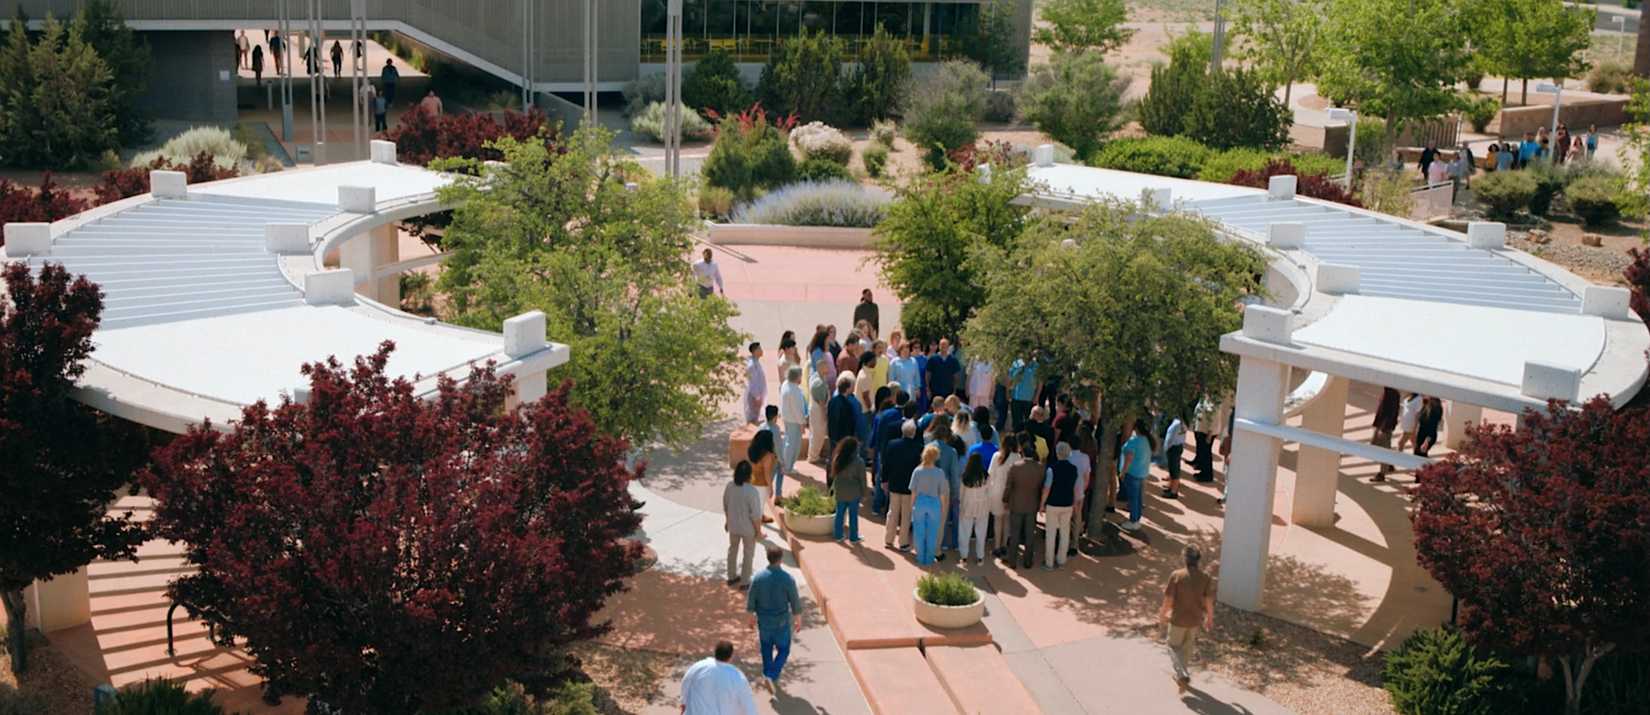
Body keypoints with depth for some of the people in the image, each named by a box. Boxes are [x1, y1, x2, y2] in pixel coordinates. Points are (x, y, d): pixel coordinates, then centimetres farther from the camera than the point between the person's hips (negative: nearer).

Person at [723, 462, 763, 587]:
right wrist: (758, 529, -7)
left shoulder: (729, 487, -12)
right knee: (748, 554, 16)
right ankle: (745, 581, 28)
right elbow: (756, 514, -22)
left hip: (733, 525, 5)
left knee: (732, 550, 25)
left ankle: (731, 577, 41)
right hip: (748, 528, -5)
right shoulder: (752, 491, -29)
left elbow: (725, 506, 2)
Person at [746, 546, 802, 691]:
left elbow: (750, 599, -6)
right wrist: (799, 619, 2)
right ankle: (772, 676, 0)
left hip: (763, 619, 3)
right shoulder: (788, 579, -24)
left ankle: (768, 673, 41)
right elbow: (795, 602, -14)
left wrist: (752, 615, 13)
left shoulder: (758, 577, -17)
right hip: (781, 621, -3)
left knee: (767, 646, 27)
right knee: (783, 649, 17)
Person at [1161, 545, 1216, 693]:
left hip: (1178, 619, -3)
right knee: (1187, 648, 23)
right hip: (1195, 620, 3)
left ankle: (1183, 675, -3)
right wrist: (1210, 618, 10)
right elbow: (1209, 602, -6)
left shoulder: (1176, 576, -17)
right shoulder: (1206, 579, -11)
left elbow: (1168, 599, -12)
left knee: (1173, 646, 15)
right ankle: (1181, 676, 36)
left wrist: (1163, 614, 5)